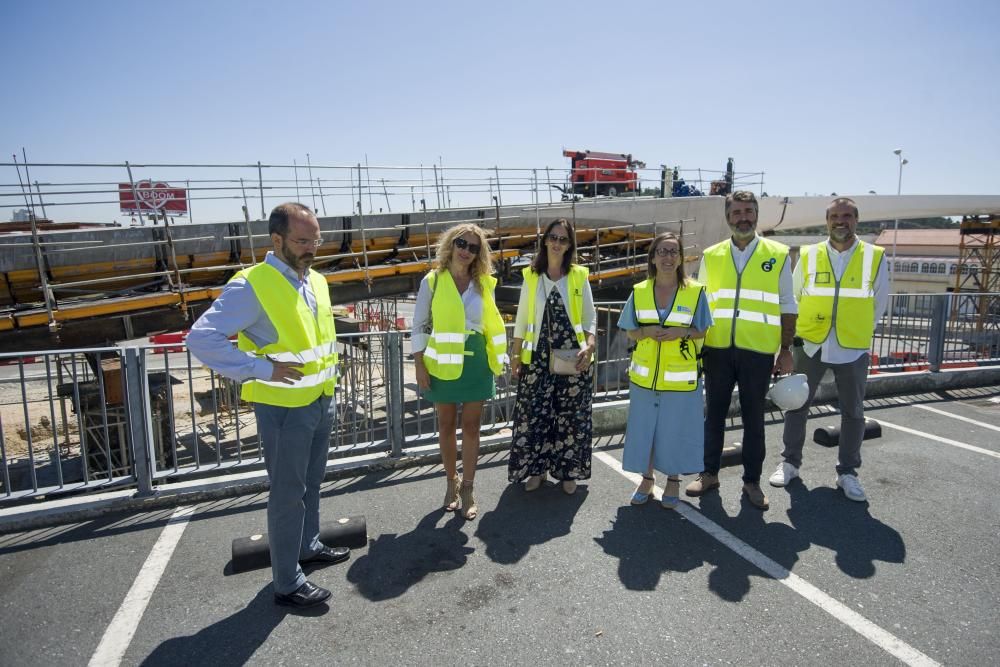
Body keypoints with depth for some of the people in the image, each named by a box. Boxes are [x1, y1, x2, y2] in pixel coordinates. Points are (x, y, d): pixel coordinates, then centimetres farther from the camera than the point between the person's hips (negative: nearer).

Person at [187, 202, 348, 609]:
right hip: (284, 409, -7)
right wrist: (262, 369, -25)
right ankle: (287, 583, 19)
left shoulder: (316, 281, 6)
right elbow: (201, 339, -24)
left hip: (321, 403, 8)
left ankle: (309, 546, 44)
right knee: (288, 495, 4)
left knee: (311, 484, 23)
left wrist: (328, 382, 13)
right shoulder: (252, 285, -19)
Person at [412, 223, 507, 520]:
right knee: (446, 426, 11)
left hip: (475, 362, 2)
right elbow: (419, 326, -2)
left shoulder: (483, 283, 3)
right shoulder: (432, 281, -4)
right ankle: (452, 482, 29)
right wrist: (419, 365, -7)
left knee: (471, 427, 7)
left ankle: (467, 488, 19)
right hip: (443, 364, -1)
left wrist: (498, 357, 8)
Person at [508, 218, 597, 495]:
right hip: (538, 357, 1)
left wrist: (589, 346, -11)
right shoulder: (531, 275, 5)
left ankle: (568, 471, 21)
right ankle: (536, 469, 19)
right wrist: (515, 356, 6)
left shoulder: (579, 275, 2)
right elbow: (522, 319, 8)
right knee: (534, 414, 1)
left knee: (571, 415, 5)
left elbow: (590, 316, 5)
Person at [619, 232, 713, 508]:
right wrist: (648, 332, -16)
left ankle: (673, 481, 27)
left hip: (681, 378, -2)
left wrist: (682, 332, -19)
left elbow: (701, 331, 1)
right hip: (645, 376, 2)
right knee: (644, 427, 9)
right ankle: (647, 478, 28)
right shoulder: (639, 292, 1)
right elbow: (631, 332, 5)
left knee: (676, 429, 7)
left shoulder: (695, 291, -4)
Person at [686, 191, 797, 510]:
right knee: (714, 413, 11)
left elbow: (787, 306, 5)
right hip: (717, 349, 2)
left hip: (758, 351, -1)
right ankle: (709, 473, 25)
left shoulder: (778, 255, 2)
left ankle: (752, 481, 23)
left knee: (753, 417, 9)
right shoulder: (710, 256, 6)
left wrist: (786, 349, 1)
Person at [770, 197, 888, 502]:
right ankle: (790, 462, 22)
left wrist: (857, 329, 11)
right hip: (810, 345, 0)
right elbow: (792, 297, 8)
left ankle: (847, 471, 23)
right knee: (797, 405, 8)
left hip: (853, 349, 0)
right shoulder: (808, 256, 1)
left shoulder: (874, 258, 0)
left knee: (853, 412, 9)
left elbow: (879, 303, 9)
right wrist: (796, 332, 5)